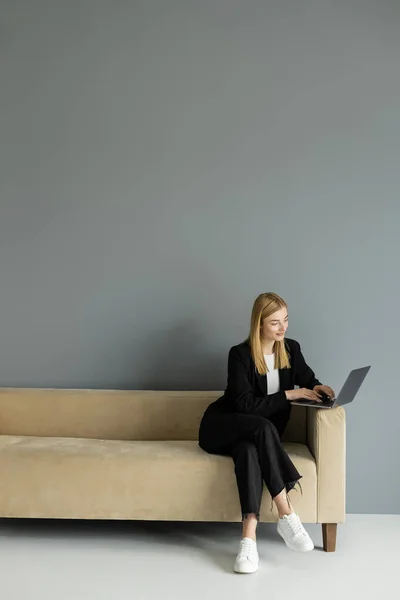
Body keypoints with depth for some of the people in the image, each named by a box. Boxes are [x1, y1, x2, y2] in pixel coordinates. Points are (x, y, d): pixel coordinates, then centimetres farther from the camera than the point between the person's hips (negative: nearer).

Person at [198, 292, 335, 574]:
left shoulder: (292, 349, 2)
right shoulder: (240, 354, -14)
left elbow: (308, 380, 15)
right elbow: (246, 405, -21)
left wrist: (318, 388, -9)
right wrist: (289, 395, -23)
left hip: (257, 434, 3)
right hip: (222, 428, -3)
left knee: (249, 450, -36)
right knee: (262, 428, -37)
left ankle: (249, 537, -47)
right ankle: (287, 514, -38)